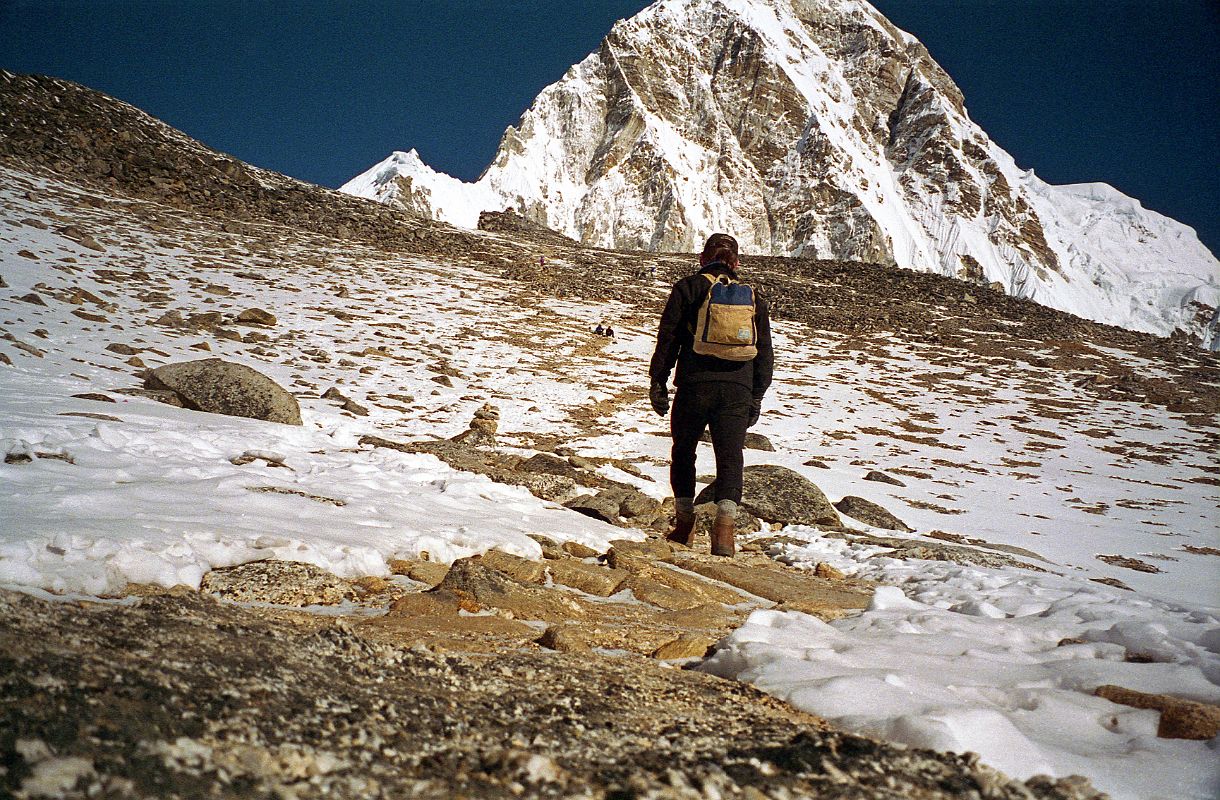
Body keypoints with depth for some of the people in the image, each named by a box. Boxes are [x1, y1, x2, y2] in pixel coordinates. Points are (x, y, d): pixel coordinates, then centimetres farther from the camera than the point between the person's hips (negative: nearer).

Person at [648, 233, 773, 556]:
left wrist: (658, 383, 6)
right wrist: (757, 396, 21)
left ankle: (684, 526, 19)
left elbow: (668, 339, 1)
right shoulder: (751, 295, 17)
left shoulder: (688, 287, 7)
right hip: (738, 390, 2)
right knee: (730, 457, 0)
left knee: (683, 452, 16)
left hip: (695, 385, -2)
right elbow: (765, 352, 16)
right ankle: (725, 527, -19)